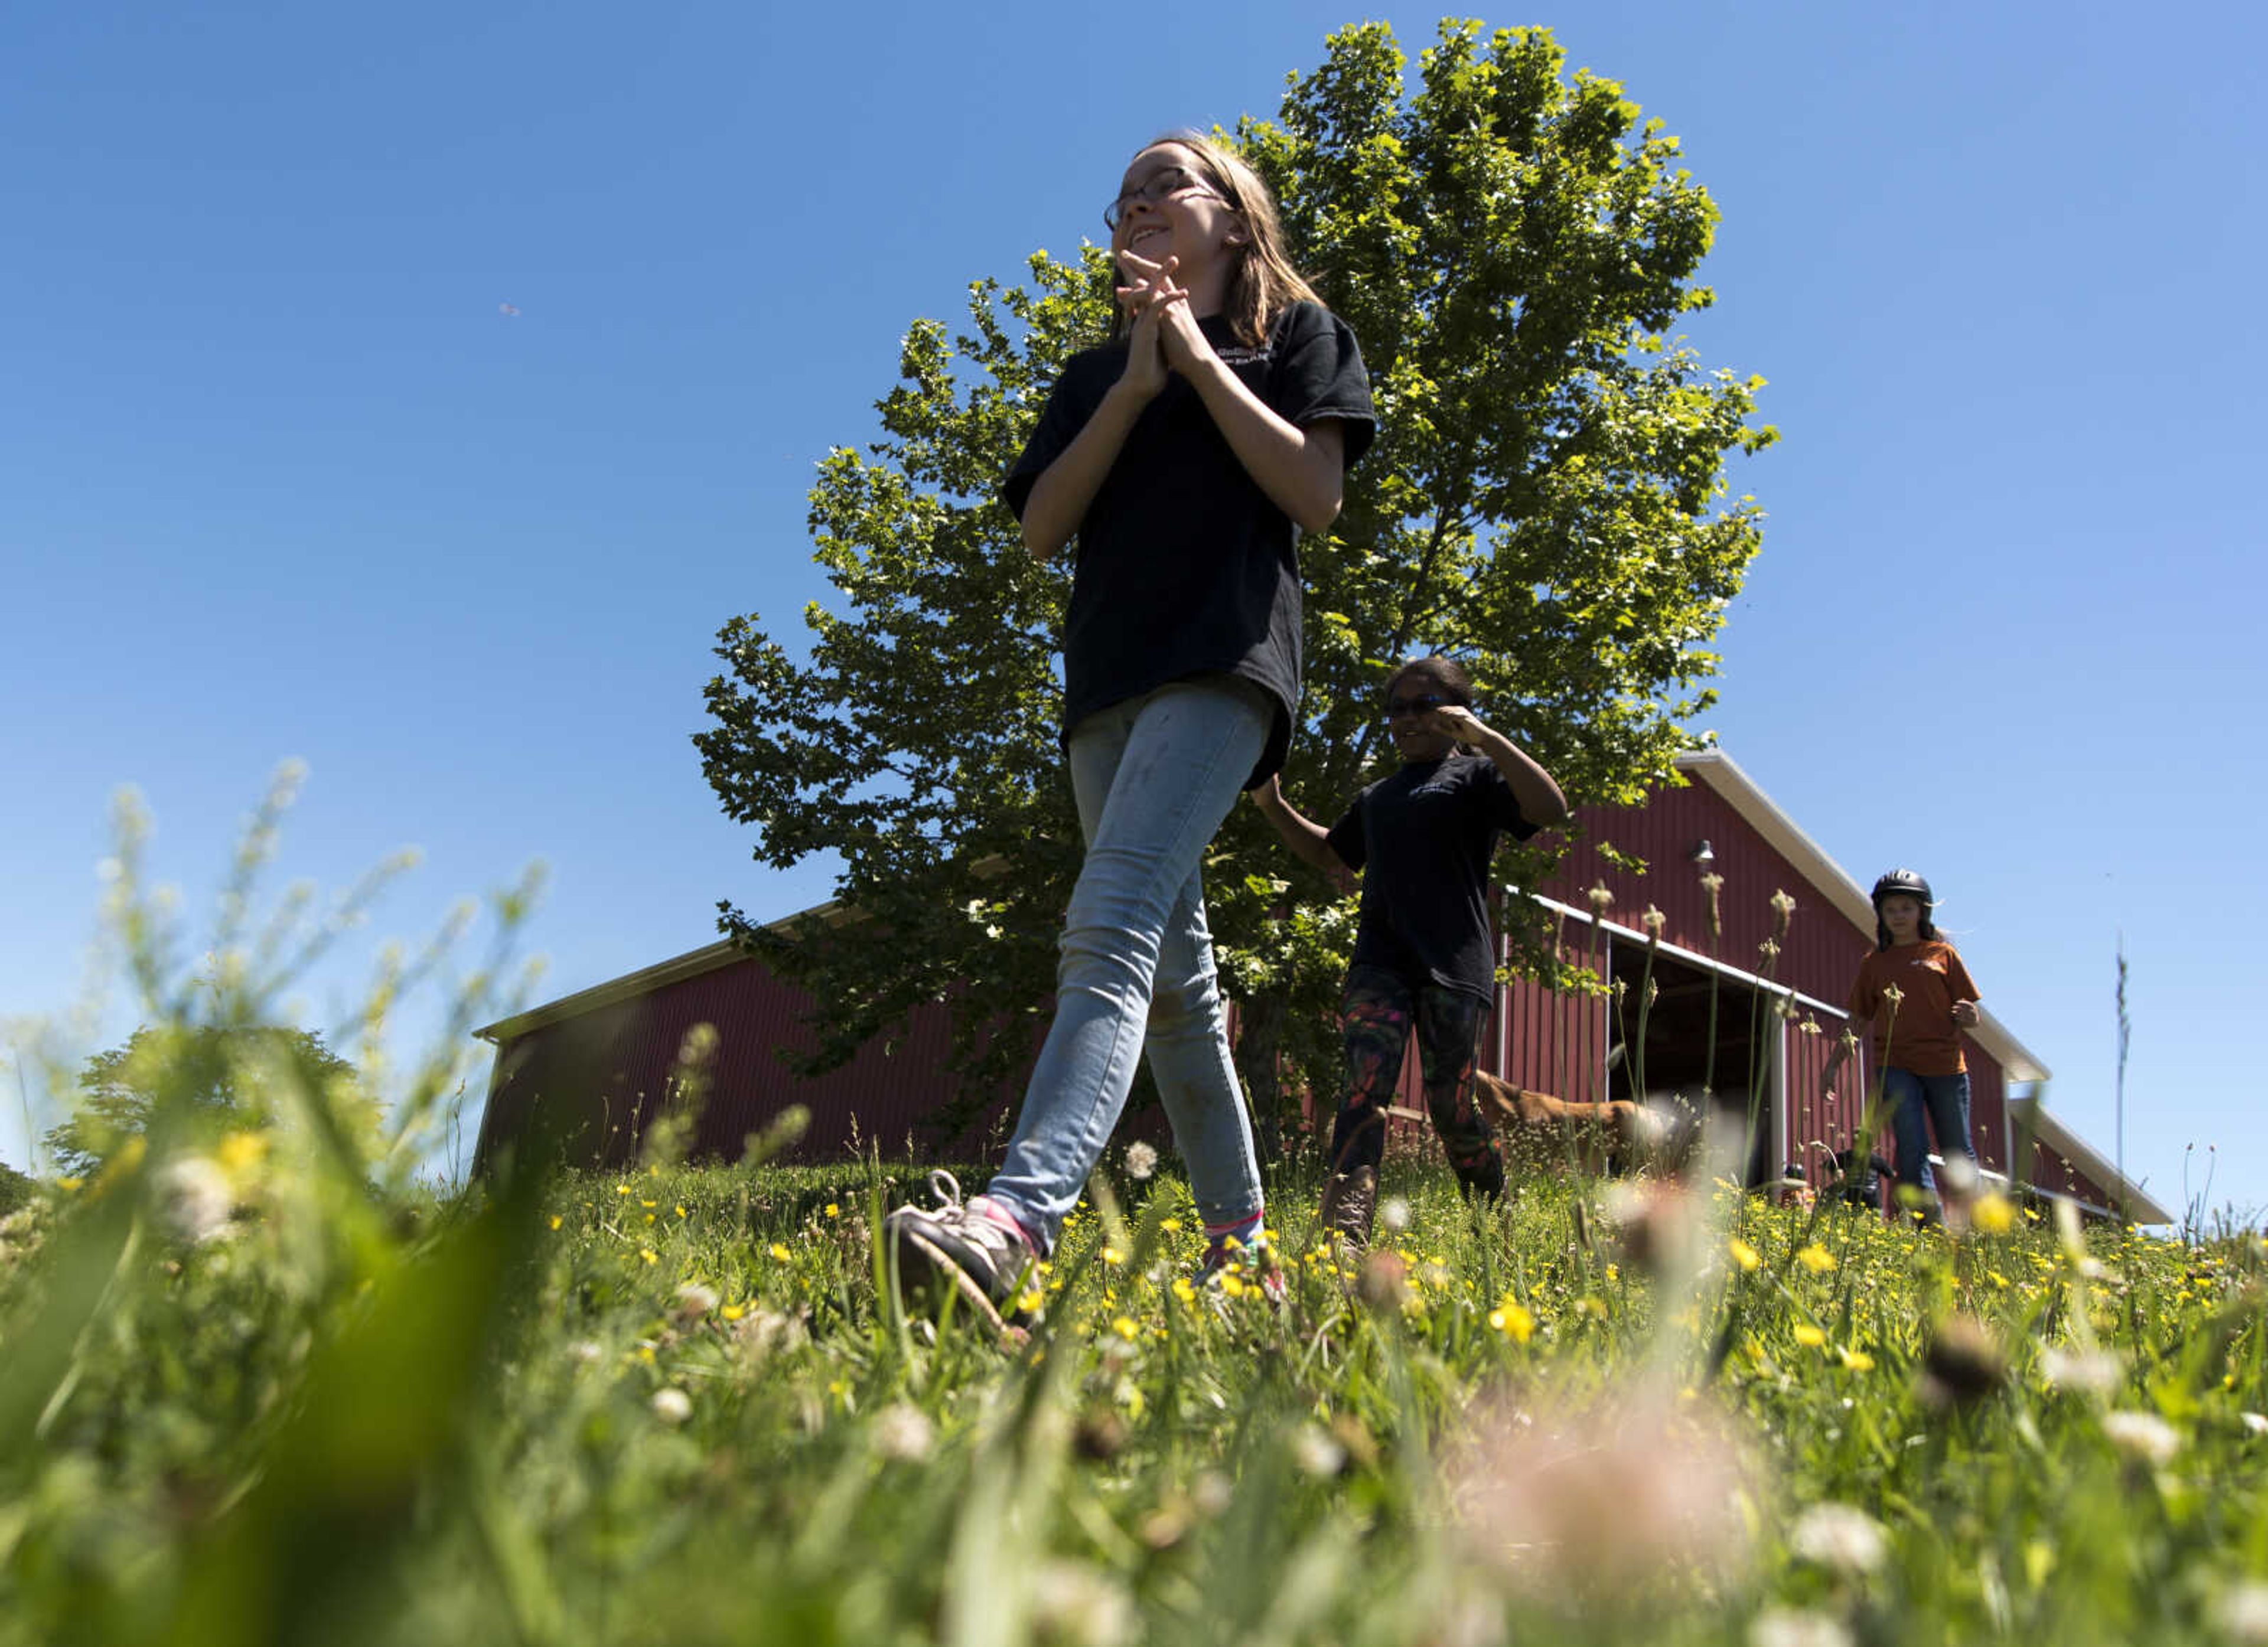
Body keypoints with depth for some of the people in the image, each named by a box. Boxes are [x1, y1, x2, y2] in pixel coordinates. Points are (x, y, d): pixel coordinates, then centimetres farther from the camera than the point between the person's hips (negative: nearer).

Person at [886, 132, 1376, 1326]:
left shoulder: (1295, 331, 15)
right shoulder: (1092, 374, 26)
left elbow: (1315, 494, -3)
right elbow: (1041, 529, 9)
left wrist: (1198, 356, -1)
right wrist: (1137, 383, 1)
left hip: (1225, 658, -6)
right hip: (1108, 677, 6)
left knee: (1111, 927, -27)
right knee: (1173, 975, 6)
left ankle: (1015, 1219, -41)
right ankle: (1239, 1236, 16)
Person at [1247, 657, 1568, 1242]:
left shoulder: (1475, 775, 8)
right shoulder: (1377, 797, 26)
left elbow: (1550, 809, -10)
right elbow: (1329, 854, 40)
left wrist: (1483, 736, -16)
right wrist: (1274, 806, 24)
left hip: (1453, 962, -4)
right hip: (1379, 960, 4)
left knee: (1450, 1106, 1)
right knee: (1366, 1085, -16)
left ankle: (1498, 1211, 27)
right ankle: (1345, 1232, -28)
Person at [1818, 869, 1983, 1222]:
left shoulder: (1942, 954, 11)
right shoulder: (1875, 964, 15)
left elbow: (1970, 1016, 10)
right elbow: (1859, 1024, 18)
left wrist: (1967, 1016, -14)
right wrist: (1832, 1065, 11)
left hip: (1945, 1064, 0)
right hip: (1895, 1066, 1)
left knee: (1958, 1153, 3)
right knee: (1912, 1149, -10)